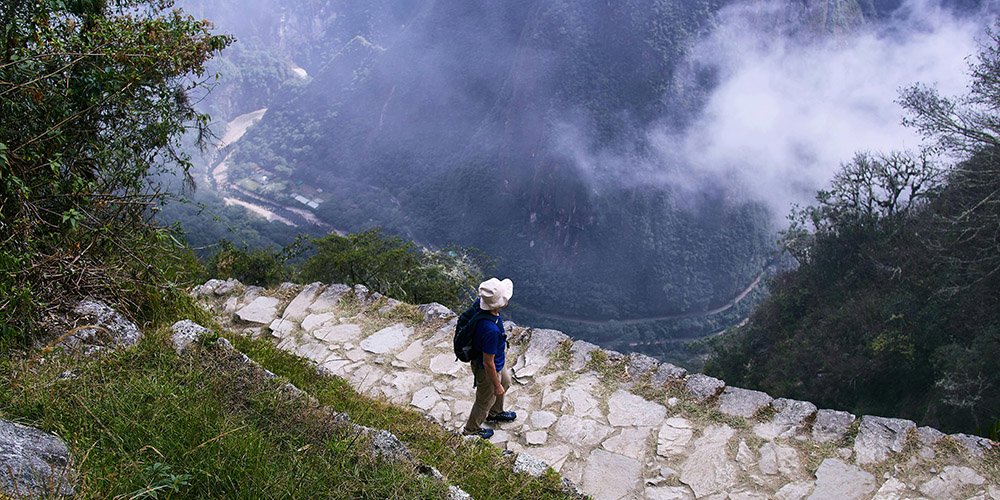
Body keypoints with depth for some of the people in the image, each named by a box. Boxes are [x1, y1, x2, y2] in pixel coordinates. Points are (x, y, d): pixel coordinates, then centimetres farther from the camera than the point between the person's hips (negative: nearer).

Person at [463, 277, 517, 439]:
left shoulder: (481, 305, -19)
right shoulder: (491, 330, -45)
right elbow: (488, 363, -32)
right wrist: (496, 385, -16)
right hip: (487, 370, -8)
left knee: (505, 383, 34)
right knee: (485, 401, 20)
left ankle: (495, 413, 62)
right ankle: (472, 430, 48)